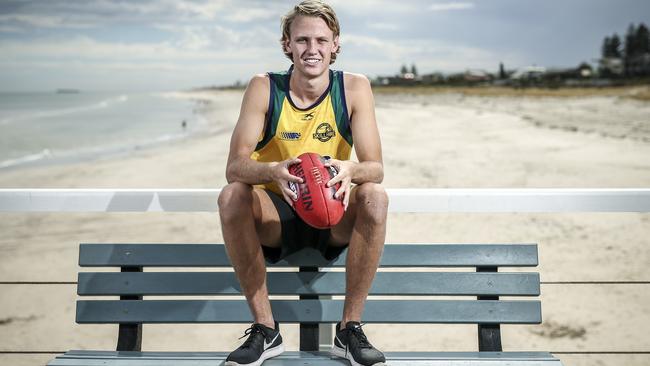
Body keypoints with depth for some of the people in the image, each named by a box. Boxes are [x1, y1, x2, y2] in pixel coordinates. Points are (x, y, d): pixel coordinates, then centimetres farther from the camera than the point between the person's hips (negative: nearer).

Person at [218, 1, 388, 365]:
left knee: (375, 196, -30)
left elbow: (375, 167, -15)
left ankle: (350, 328, -16)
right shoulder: (264, 88, -9)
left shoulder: (354, 88, -8)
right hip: (277, 215, 0)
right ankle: (265, 329, -16)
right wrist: (273, 171, -42)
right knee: (232, 195, -29)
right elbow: (234, 166, -19)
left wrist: (350, 170, -40)